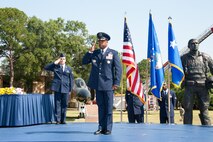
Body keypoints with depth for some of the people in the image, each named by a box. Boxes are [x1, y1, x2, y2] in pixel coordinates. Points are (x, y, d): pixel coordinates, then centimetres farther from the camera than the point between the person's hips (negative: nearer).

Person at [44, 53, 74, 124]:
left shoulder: (69, 69, 13)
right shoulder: (55, 67, 10)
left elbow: (71, 79, 13)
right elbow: (46, 67, 2)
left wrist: (70, 89, 6)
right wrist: (55, 63, -4)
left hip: (65, 89, 1)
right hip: (57, 88, -1)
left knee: (64, 104, 4)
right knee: (57, 104, -2)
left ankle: (63, 120, 11)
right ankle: (58, 119, 0)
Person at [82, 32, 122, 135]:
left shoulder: (113, 53, 3)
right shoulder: (94, 53, 13)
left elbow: (118, 69, -1)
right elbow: (84, 62, 9)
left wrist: (116, 83, -8)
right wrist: (90, 52, -3)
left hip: (108, 84, -3)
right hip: (98, 84, 3)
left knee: (108, 107, 0)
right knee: (100, 106, 8)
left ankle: (108, 128, 5)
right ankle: (101, 127, 13)